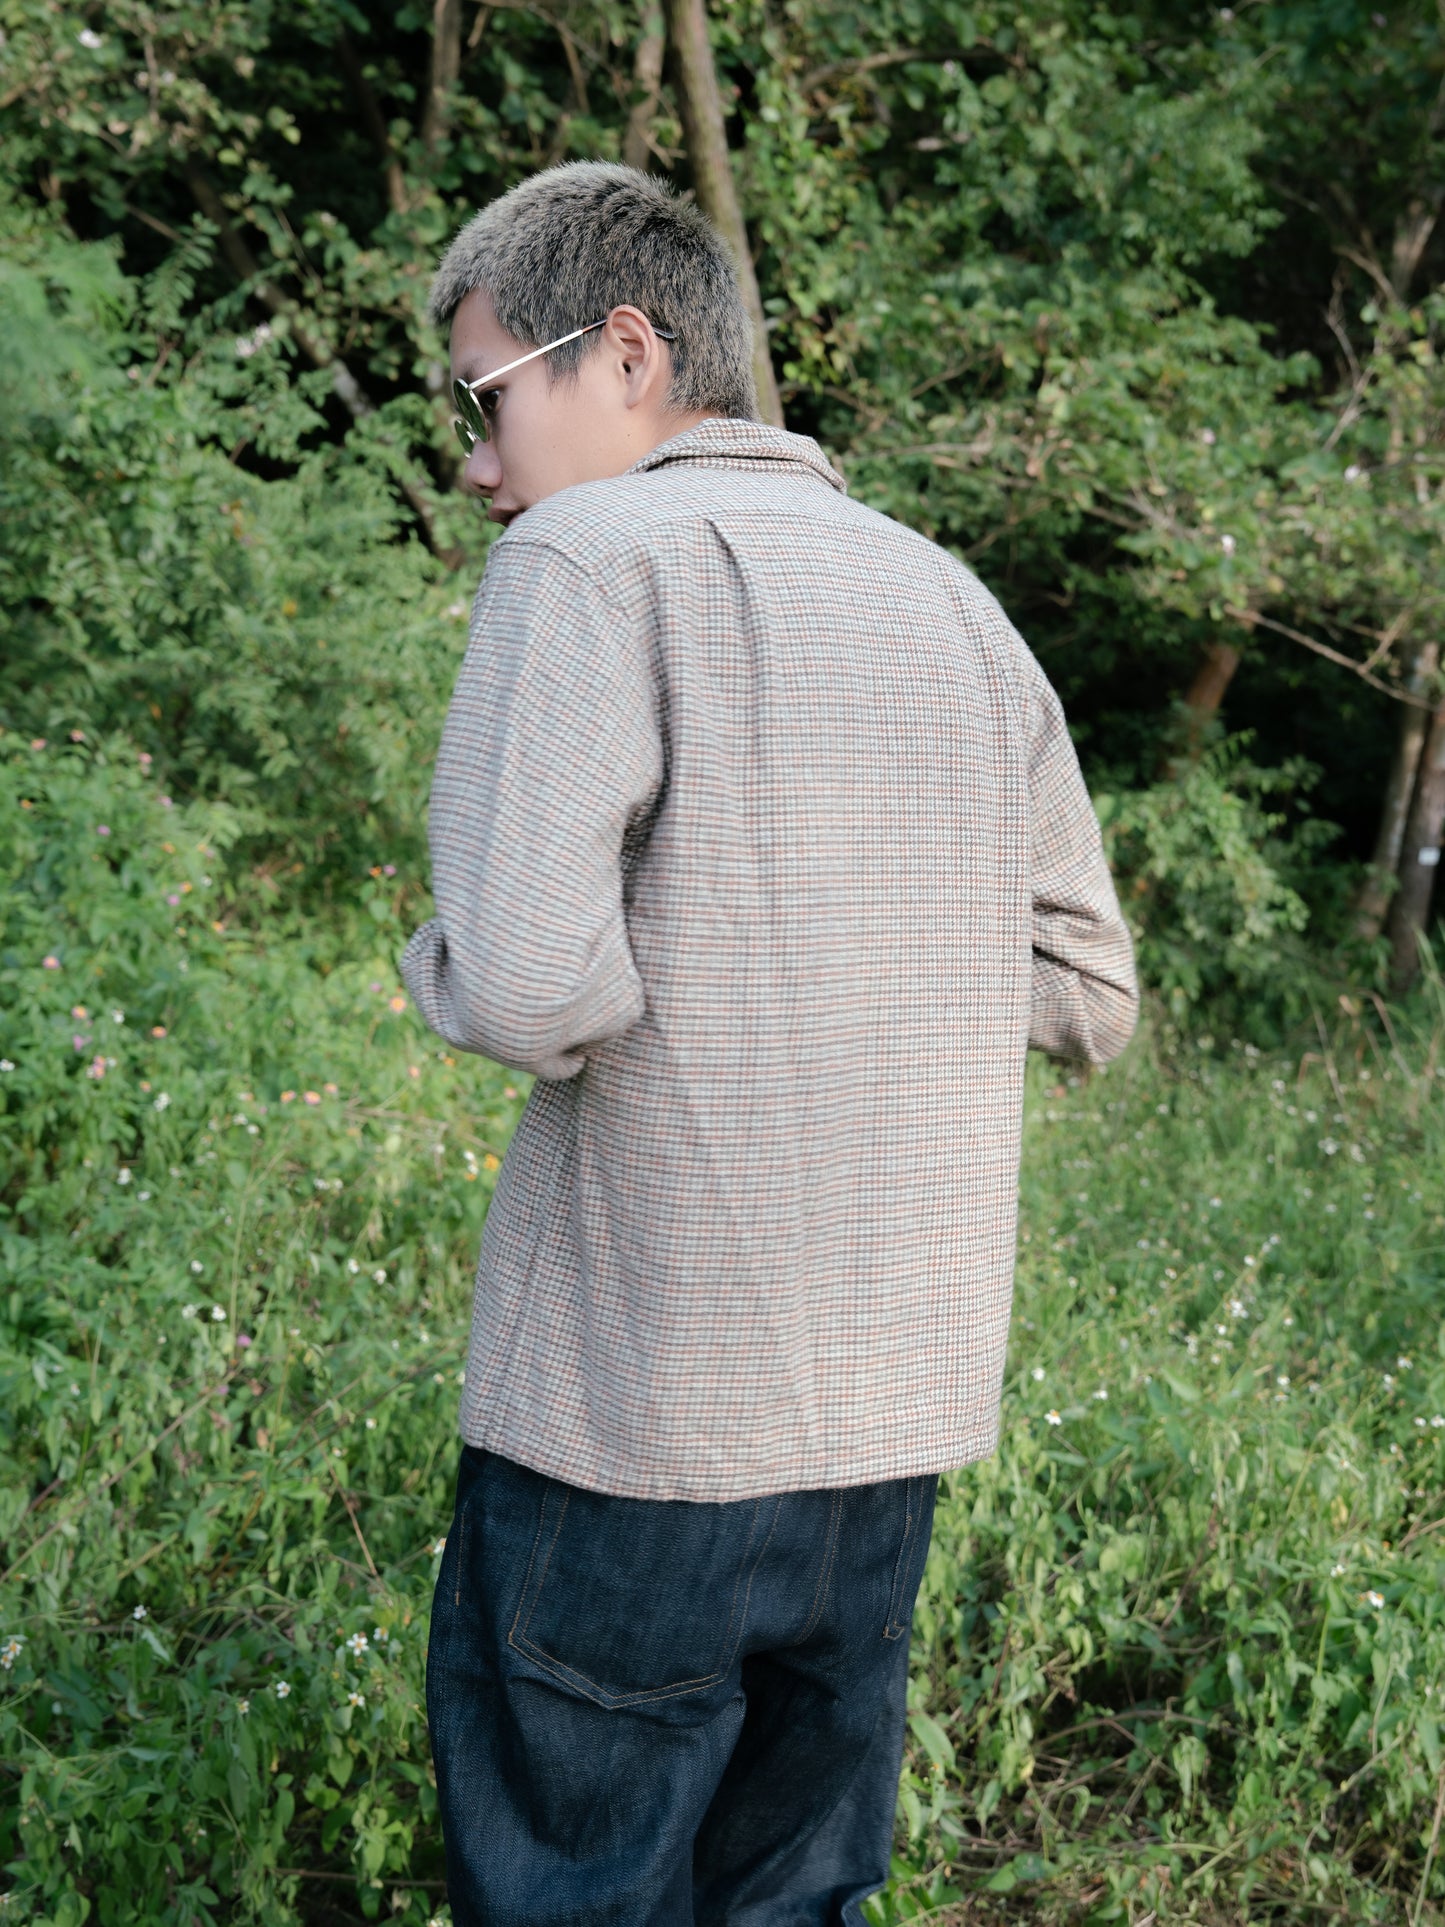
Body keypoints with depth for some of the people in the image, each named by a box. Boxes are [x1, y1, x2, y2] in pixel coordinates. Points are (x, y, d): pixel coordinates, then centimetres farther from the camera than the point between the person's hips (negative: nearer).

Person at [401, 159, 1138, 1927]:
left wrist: (446, 969, 0)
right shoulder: (952, 600, 12)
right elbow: (1085, 993, 15)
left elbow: (529, 989, -21)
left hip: (639, 1416, -7)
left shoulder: (590, 560, -9)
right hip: (901, 1409, 7)